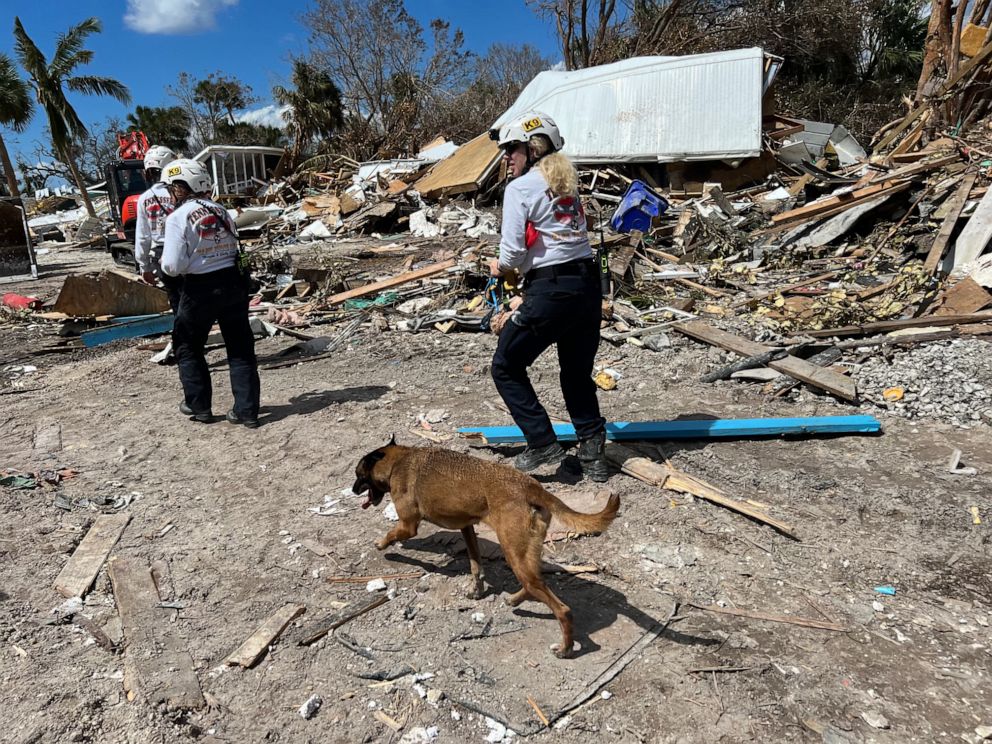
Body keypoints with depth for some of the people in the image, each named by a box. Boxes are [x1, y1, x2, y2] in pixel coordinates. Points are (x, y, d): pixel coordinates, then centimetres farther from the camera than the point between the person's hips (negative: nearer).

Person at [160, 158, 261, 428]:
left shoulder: (178, 217, -9)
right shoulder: (220, 210, 7)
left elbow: (174, 266, -13)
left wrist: (164, 262, 8)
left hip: (200, 289, -4)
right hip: (233, 282, 5)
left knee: (187, 345, 17)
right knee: (240, 347, 9)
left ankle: (199, 405, 22)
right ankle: (247, 410, 10)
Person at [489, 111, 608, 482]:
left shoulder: (520, 187, -4)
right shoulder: (567, 182, 17)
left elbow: (513, 252, -11)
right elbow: (568, 236, 12)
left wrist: (500, 267, 10)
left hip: (551, 290, -7)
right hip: (589, 284, 8)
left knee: (506, 366, 10)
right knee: (578, 373, 18)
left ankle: (542, 442, 8)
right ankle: (592, 454, 19)